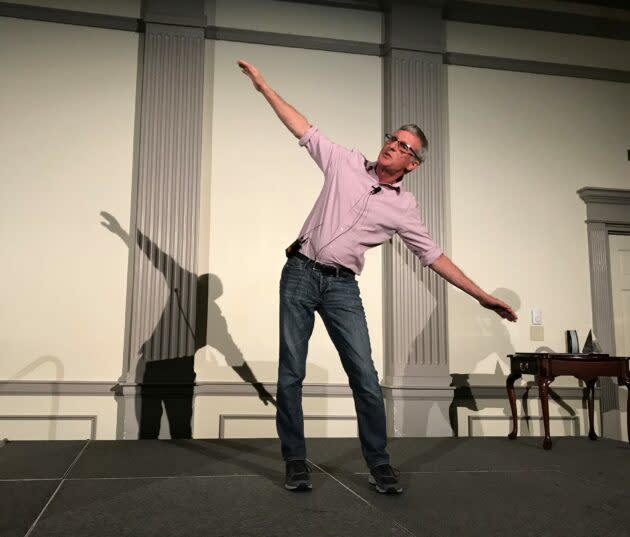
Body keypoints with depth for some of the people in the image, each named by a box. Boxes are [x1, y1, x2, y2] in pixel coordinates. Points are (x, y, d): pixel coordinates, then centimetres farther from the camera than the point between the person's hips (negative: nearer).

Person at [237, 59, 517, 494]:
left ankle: (379, 463, 11)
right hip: (301, 274, 0)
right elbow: (303, 129, 8)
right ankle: (295, 461, 13)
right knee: (291, 373, 0)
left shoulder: (404, 207, 5)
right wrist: (263, 85, 8)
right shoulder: (346, 163, 5)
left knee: (366, 378, -5)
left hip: (343, 288, 0)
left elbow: (434, 256, 5)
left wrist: (482, 296, 0)